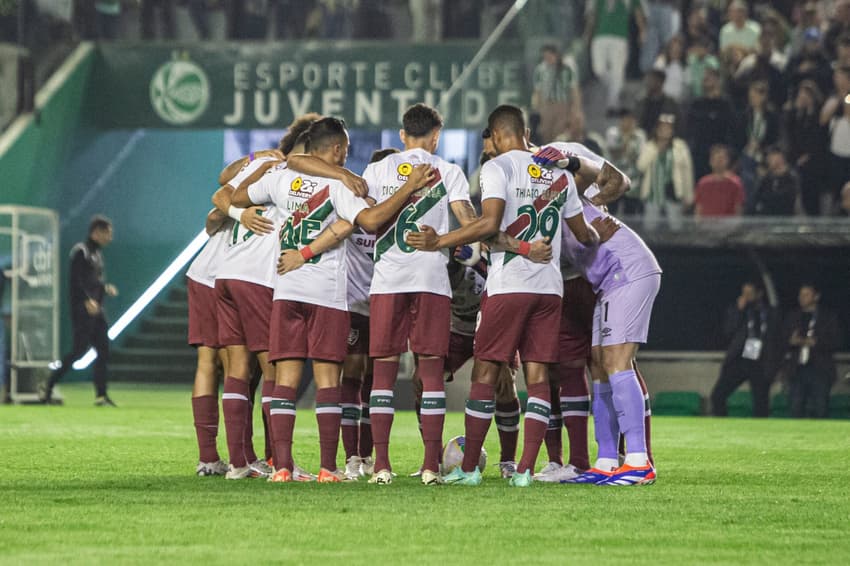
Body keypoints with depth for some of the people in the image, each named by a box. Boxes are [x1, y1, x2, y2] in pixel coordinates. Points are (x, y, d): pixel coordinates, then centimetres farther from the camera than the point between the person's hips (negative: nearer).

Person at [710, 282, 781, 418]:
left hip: (761, 364, 0)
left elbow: (775, 340, 7)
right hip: (739, 361, 0)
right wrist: (739, 310, -11)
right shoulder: (735, 311, 8)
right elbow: (728, 331, -6)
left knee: (761, 404, -1)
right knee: (718, 395, -12)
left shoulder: (771, 313, 8)